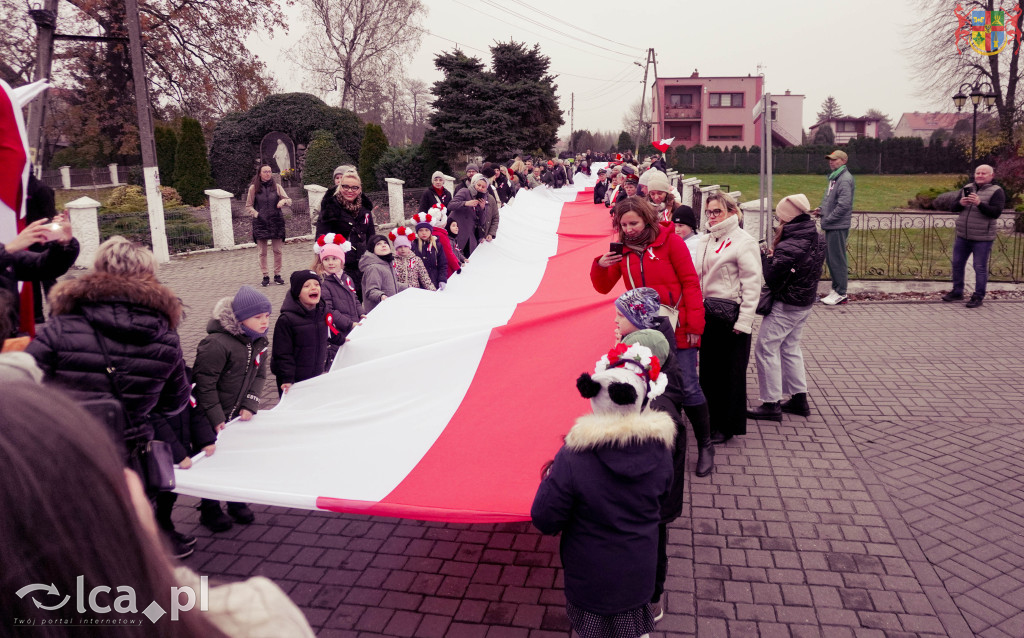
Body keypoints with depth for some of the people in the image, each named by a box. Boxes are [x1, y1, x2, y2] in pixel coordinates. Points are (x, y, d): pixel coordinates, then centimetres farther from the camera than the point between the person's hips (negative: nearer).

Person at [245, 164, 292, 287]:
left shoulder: (277, 187, 8)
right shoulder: (253, 188, 5)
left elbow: (289, 201, 5)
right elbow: (248, 206, 8)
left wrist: (283, 201, -17)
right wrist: (256, 214, -8)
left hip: (276, 222, 1)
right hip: (260, 223, -1)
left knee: (277, 250, 2)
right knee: (262, 252, 1)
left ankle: (277, 275, 12)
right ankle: (265, 276, 8)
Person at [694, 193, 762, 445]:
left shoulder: (743, 241, -9)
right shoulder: (704, 240, 12)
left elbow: (752, 284, -12)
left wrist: (744, 322, -16)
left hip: (730, 316, -7)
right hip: (707, 313, 7)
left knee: (731, 372, 3)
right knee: (708, 368, 14)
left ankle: (728, 426, 15)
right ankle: (710, 419, 28)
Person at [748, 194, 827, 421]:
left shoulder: (787, 248, -26)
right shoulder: (818, 239, 0)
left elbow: (773, 281, -21)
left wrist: (766, 258, -7)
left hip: (785, 307, -9)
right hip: (807, 302, 9)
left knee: (765, 349, 2)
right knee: (790, 348, 21)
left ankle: (771, 404, 7)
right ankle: (799, 399, 28)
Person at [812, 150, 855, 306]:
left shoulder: (845, 179, -14)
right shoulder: (834, 177, 16)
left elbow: (844, 205, -22)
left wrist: (827, 219, -16)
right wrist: (822, 209, 8)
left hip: (838, 227, -10)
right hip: (832, 226, 10)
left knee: (837, 259, -5)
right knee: (830, 257, 14)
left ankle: (841, 293, 2)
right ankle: (836, 289, 23)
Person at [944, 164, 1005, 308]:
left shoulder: (996, 191, -5)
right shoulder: (967, 188, 11)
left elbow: (996, 213, -16)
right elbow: (953, 208, 10)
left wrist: (979, 203, -28)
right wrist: (960, 203, -12)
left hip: (982, 239, -5)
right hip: (962, 236, 6)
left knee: (980, 268, -1)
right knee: (957, 264, 12)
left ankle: (978, 297, 8)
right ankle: (957, 292, 25)